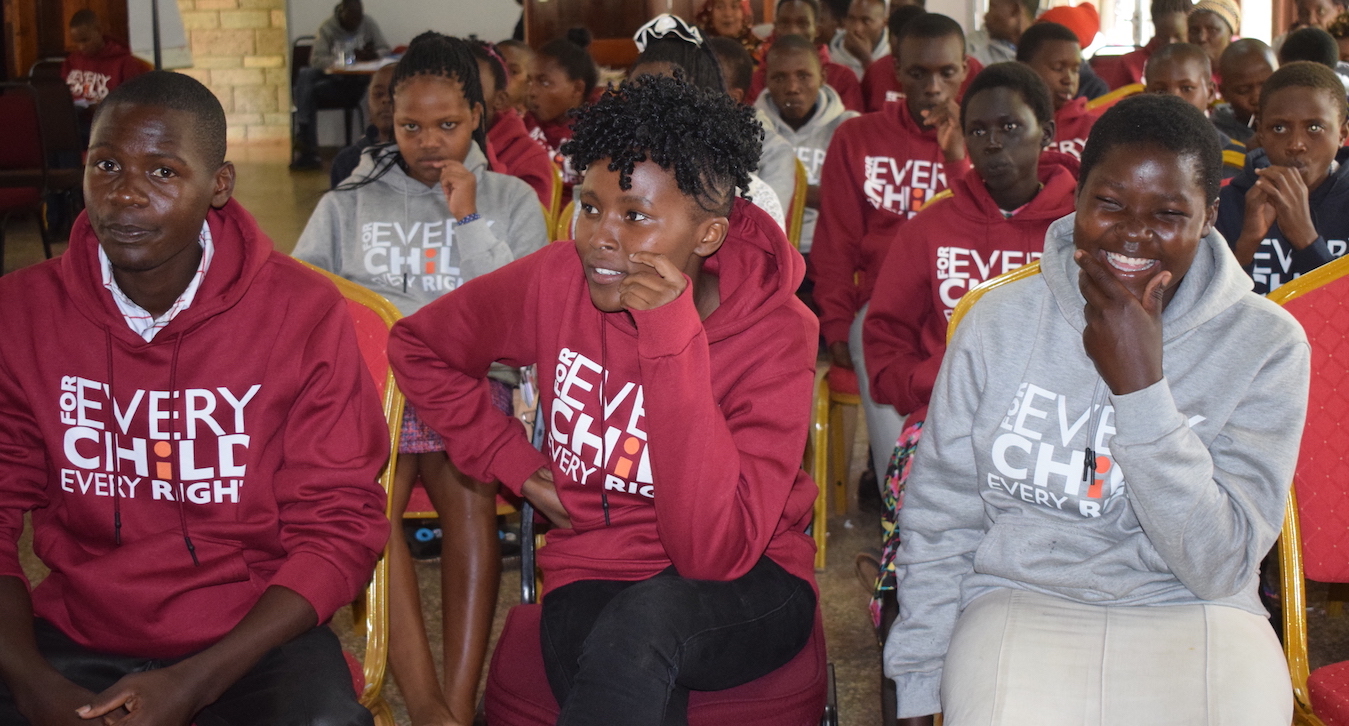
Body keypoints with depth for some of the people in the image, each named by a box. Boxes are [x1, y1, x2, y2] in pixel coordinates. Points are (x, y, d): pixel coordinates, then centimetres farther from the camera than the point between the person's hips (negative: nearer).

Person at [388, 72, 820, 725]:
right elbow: (416, 345, 12)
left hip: (747, 594, -1)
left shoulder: (775, 334, -15)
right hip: (593, 580, 2)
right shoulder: (558, 278, -7)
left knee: (648, 617, -37)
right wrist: (512, 460, 2)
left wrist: (672, 343, -30)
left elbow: (716, 553, -26)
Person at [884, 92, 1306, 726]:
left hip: (1194, 617, 1)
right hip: (1020, 603, -1)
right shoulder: (1000, 322, 0)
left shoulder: (1267, 345, -4)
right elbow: (938, 525, 5)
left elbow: (1220, 567, -11)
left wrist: (1141, 387, -19)